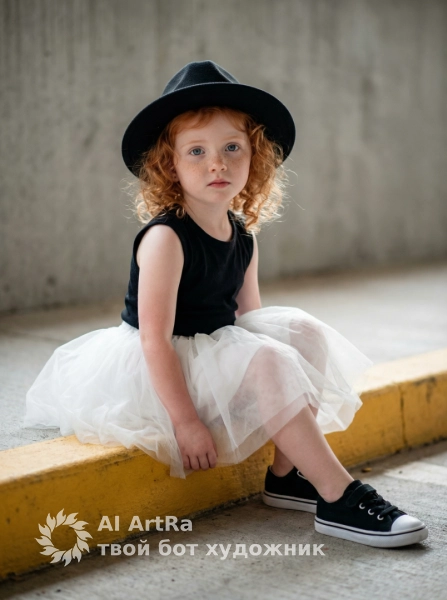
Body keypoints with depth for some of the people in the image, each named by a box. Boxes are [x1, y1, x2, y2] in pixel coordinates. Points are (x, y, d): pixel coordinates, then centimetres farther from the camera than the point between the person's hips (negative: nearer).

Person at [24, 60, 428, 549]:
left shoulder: (243, 236, 3)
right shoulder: (165, 238, -21)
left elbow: (248, 314, 13)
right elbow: (155, 339, -24)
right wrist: (186, 422, -26)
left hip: (220, 348, 9)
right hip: (167, 371, -8)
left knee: (304, 331, -5)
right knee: (267, 363, -26)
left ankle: (287, 472, -5)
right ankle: (339, 499, -21)